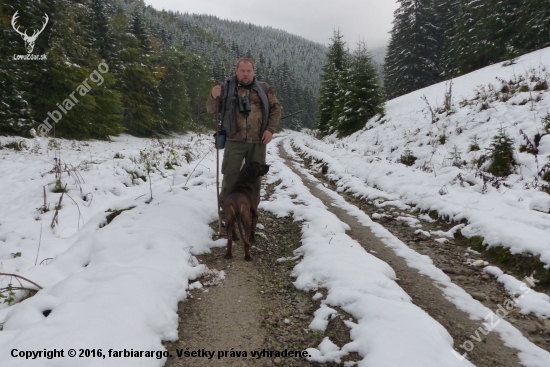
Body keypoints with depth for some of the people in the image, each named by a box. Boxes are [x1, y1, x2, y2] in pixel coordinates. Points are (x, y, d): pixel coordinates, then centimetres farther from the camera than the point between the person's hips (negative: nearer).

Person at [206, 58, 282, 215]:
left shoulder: (264, 88, 7)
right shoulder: (226, 88, 4)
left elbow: (276, 108, 10)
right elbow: (212, 110, 4)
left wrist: (270, 129, -2)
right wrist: (213, 97, -18)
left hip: (258, 141, 2)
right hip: (235, 140, -1)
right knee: (230, 175, 1)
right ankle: (226, 207, 18)